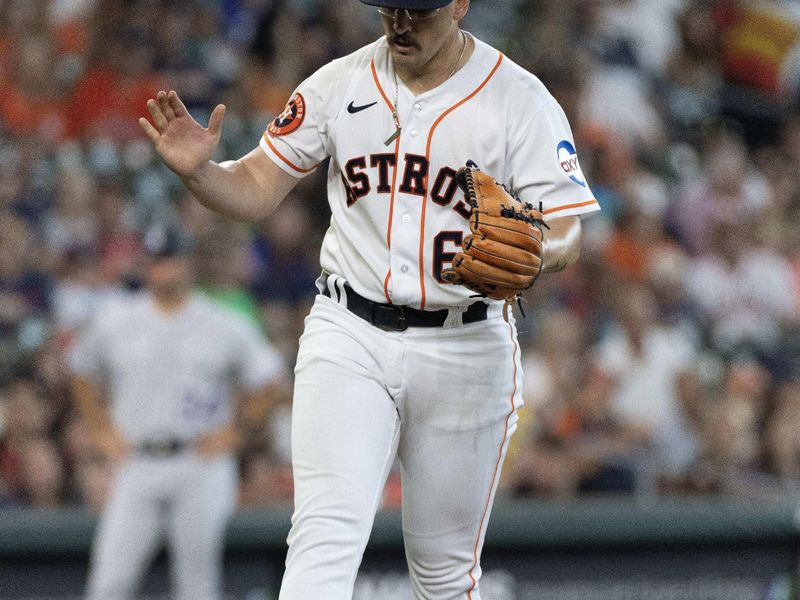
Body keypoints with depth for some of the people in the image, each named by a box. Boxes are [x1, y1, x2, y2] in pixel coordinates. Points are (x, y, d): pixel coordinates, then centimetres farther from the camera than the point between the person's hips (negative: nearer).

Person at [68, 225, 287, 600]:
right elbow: (83, 372, 21)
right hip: (136, 467, 1)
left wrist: (235, 433, 2)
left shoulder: (225, 326, 2)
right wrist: (102, 431, 11)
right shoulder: (114, 320, 7)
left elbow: (267, 383, 11)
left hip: (203, 468, -1)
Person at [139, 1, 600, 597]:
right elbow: (256, 189, 7)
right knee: (326, 535, -18)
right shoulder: (339, 85, 3)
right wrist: (195, 169, -15)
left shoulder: (521, 100, -5)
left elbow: (566, 233, -9)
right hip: (349, 339, 1)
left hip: (464, 349, -1)